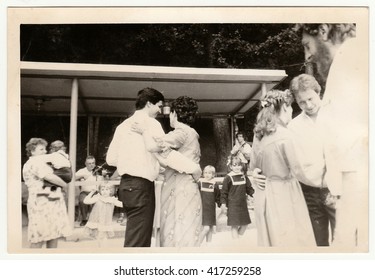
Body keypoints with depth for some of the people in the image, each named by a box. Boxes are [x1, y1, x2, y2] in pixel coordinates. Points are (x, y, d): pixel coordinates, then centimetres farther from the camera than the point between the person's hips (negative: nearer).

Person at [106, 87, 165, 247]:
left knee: (135, 238, 18)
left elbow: (111, 159, 13)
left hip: (127, 184, 9)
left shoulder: (123, 125, 15)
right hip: (141, 186, -9)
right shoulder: (151, 123, -7)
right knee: (138, 241, -5)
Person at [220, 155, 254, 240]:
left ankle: (239, 238, 31)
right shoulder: (228, 178, -9)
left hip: (243, 204, 6)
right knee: (234, 225, -2)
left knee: (245, 224, 11)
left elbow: (249, 189, 13)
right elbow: (224, 192, -7)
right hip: (232, 206, -5)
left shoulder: (244, 177, 6)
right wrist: (223, 204, -10)